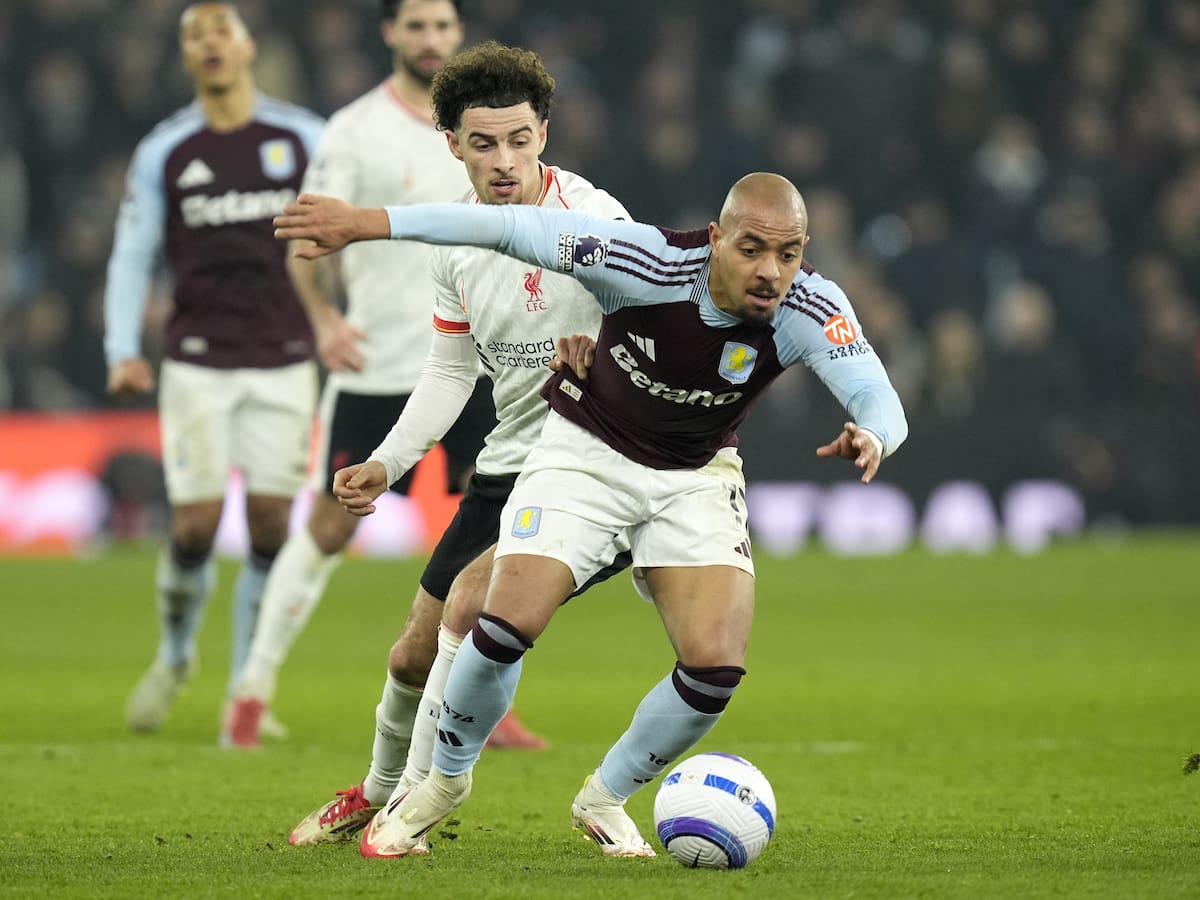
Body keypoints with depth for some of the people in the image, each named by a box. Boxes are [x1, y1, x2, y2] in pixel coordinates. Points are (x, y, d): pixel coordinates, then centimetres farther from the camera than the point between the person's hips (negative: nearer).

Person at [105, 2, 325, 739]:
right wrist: (123, 351, -5)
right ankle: (175, 656, 22)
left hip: (284, 363, 0)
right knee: (195, 525, -6)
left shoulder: (304, 140, 2)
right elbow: (132, 257, 7)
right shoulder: (163, 154, 4)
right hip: (198, 365, 0)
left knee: (272, 525, -4)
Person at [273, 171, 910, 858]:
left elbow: (882, 401, -35)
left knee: (717, 666, -14)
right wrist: (365, 222, -31)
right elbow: (512, 227, -28)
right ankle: (445, 781, 13)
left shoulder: (812, 311, -26)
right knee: (508, 627, -17)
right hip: (587, 450, -2)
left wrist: (870, 436, -61)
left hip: (697, 477, 2)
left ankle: (605, 800, 14)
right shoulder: (652, 265, -31)